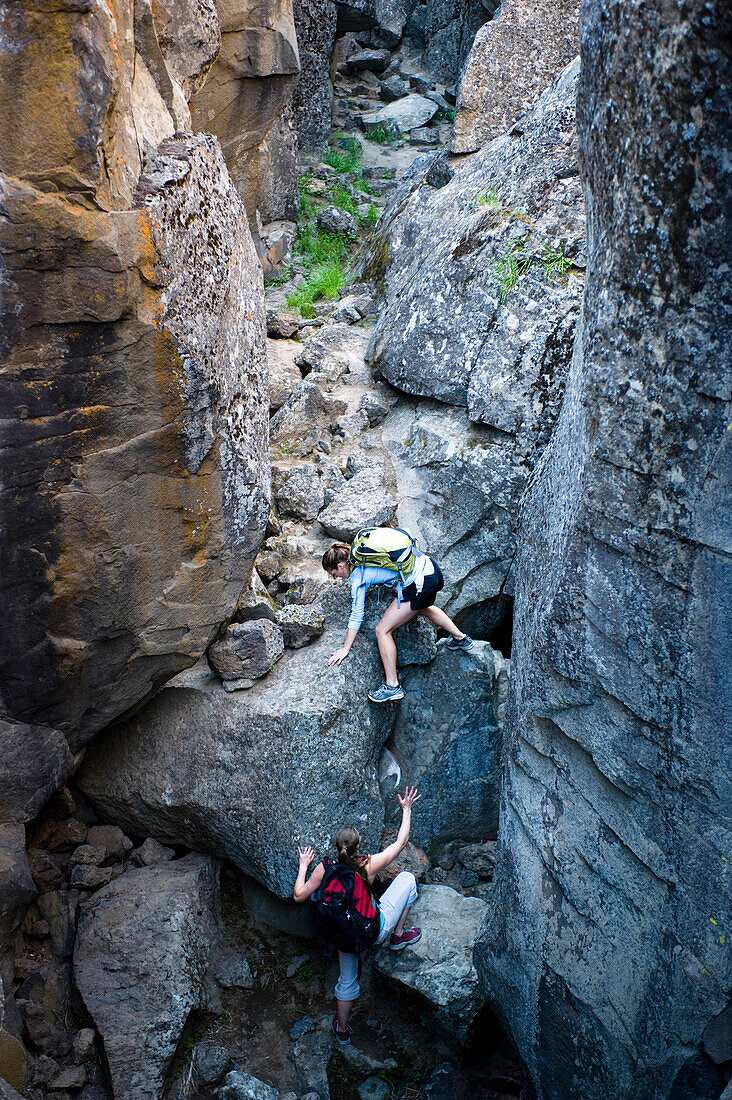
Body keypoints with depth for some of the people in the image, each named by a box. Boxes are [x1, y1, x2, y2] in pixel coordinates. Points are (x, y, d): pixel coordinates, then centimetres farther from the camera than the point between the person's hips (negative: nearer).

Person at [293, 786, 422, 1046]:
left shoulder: (325, 868, -14)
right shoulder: (369, 865, -20)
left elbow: (299, 895, -4)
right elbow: (401, 841, -7)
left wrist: (303, 866, 8)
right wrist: (406, 810, 4)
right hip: (375, 930, -3)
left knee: (347, 980, 30)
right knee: (407, 878, 9)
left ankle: (342, 1030, 43)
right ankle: (398, 936, 20)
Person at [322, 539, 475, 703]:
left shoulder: (358, 577, -8)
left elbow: (356, 615, -3)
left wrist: (345, 649, 5)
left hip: (422, 584, -9)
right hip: (430, 566, 9)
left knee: (382, 630, -1)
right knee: (422, 607, 41)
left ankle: (393, 687, 5)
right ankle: (461, 638, 54)